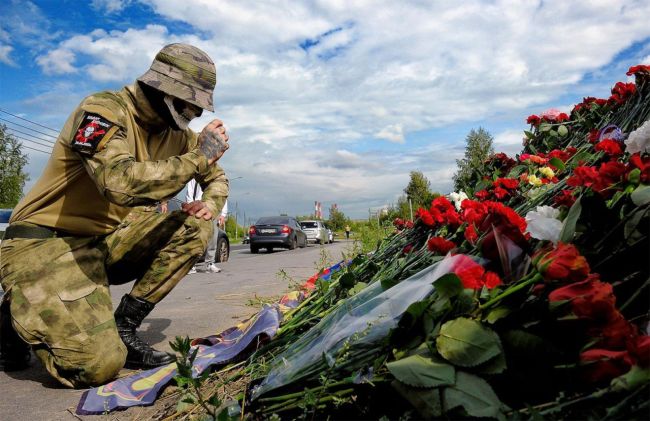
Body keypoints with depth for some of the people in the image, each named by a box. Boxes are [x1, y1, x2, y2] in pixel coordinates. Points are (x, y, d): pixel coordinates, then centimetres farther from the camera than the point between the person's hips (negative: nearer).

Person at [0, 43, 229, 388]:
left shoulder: (174, 134, 5)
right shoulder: (104, 110, -17)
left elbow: (217, 177, 17)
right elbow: (120, 182, -37)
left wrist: (210, 203, -6)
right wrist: (198, 157, -27)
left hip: (107, 239, 8)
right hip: (46, 244, -8)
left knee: (195, 227, -9)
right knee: (98, 365, -23)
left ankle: (123, 327, -5)